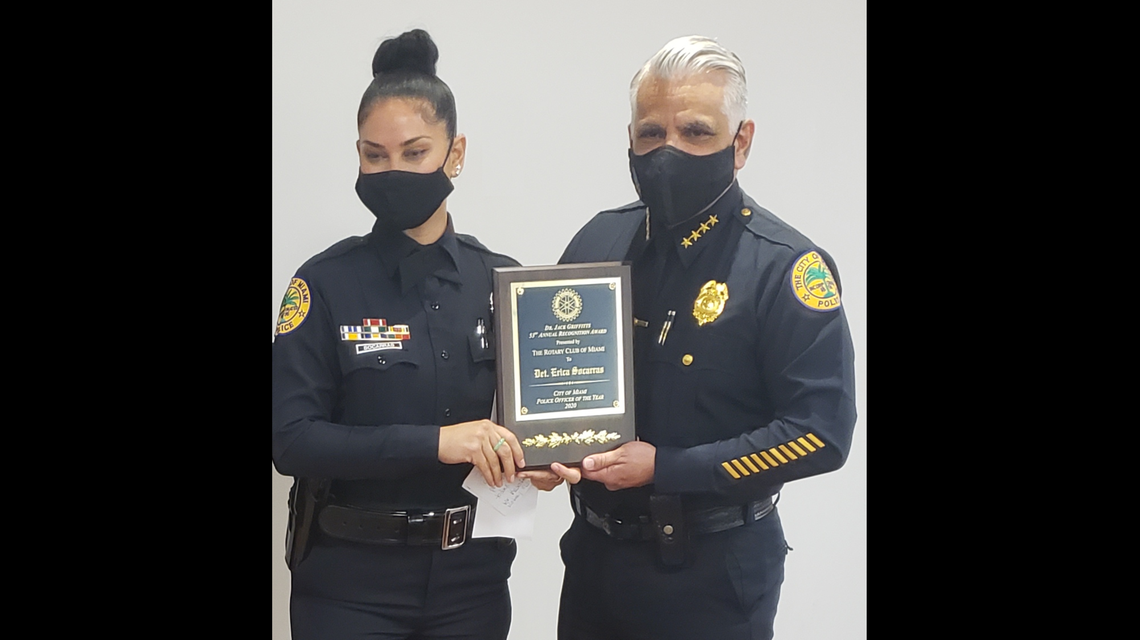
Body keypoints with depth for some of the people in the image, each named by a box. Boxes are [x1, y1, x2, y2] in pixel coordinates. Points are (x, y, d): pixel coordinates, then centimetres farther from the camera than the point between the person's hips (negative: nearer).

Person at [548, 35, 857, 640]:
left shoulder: (784, 267, -14)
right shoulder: (599, 240, 3)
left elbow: (820, 431, -18)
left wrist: (663, 467, -20)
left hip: (714, 569, -5)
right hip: (594, 550, 5)